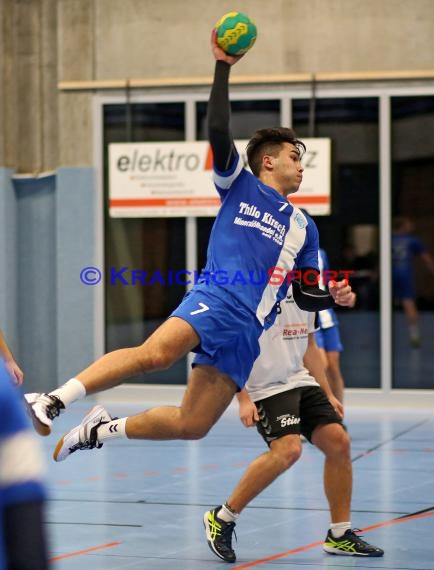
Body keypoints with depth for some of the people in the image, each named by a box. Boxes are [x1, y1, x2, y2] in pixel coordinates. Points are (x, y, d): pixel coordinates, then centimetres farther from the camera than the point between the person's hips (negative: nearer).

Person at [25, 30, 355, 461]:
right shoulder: (240, 186, 13)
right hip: (216, 298, -5)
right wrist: (223, 67, -7)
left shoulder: (303, 227, 26)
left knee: (192, 426, -3)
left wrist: (334, 297, 6)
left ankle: (104, 429, 17)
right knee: (156, 353, -36)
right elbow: (218, 132, -3)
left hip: (247, 329, 5)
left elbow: (306, 296, 27)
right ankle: (53, 401, -35)